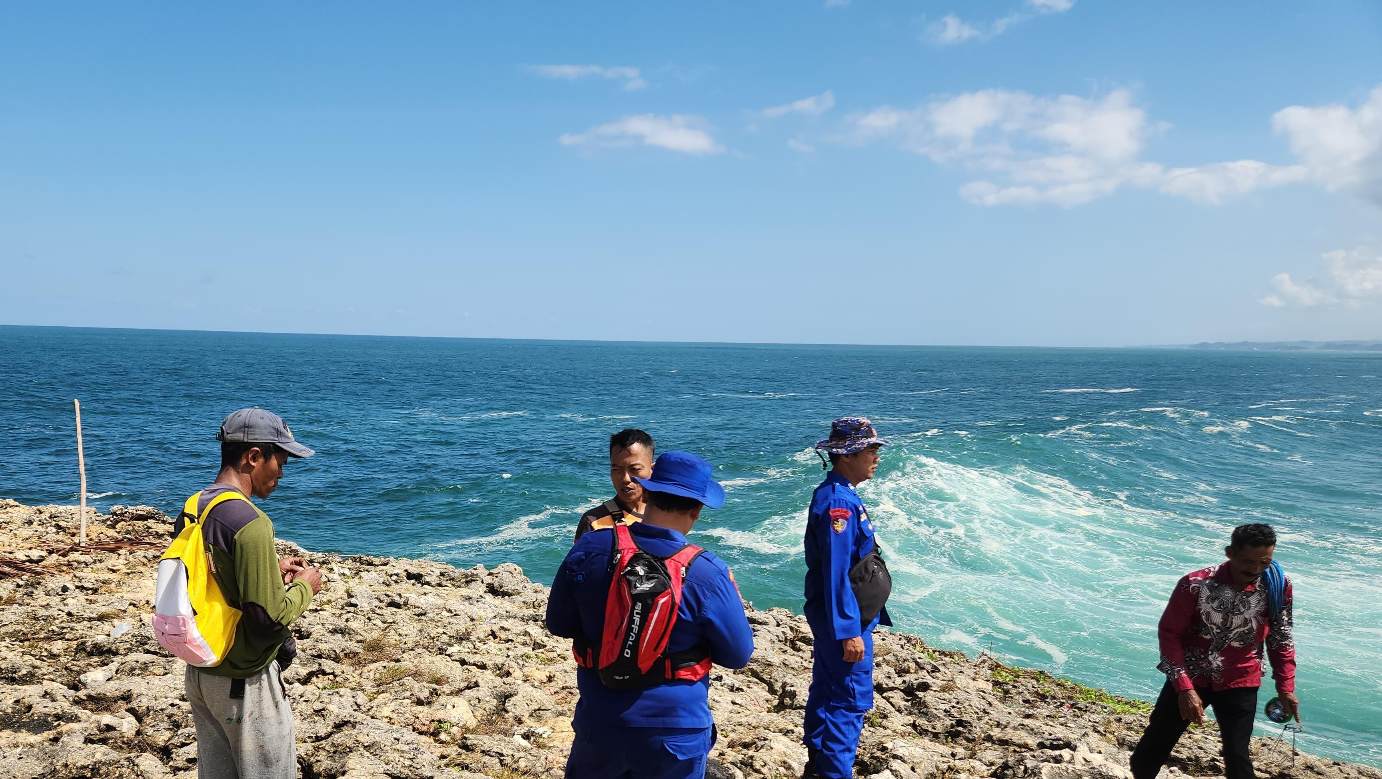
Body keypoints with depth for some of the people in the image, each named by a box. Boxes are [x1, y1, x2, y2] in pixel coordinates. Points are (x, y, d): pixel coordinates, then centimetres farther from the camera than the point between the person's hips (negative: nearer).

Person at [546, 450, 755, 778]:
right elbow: (737, 655, -10)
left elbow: (559, 624, -1)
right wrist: (729, 591, 5)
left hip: (600, 724, 2)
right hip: (676, 733, -2)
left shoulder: (590, 548, -14)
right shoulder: (706, 573, -22)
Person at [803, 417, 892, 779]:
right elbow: (837, 573, -26)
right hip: (844, 618, -10)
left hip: (830, 615, 10)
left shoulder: (838, 495, 8)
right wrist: (849, 631, -24)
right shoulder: (838, 502, -23)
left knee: (826, 689, 19)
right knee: (851, 700, -3)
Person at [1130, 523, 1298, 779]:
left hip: (1238, 683, 1)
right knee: (1150, 751, 6)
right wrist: (1184, 688, -19)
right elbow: (1169, 633, -13)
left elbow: (1280, 638, 3)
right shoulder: (1195, 585, -21)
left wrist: (1286, 687, -1)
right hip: (1189, 677, -1)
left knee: (1237, 757, -5)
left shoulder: (1278, 586, -12)